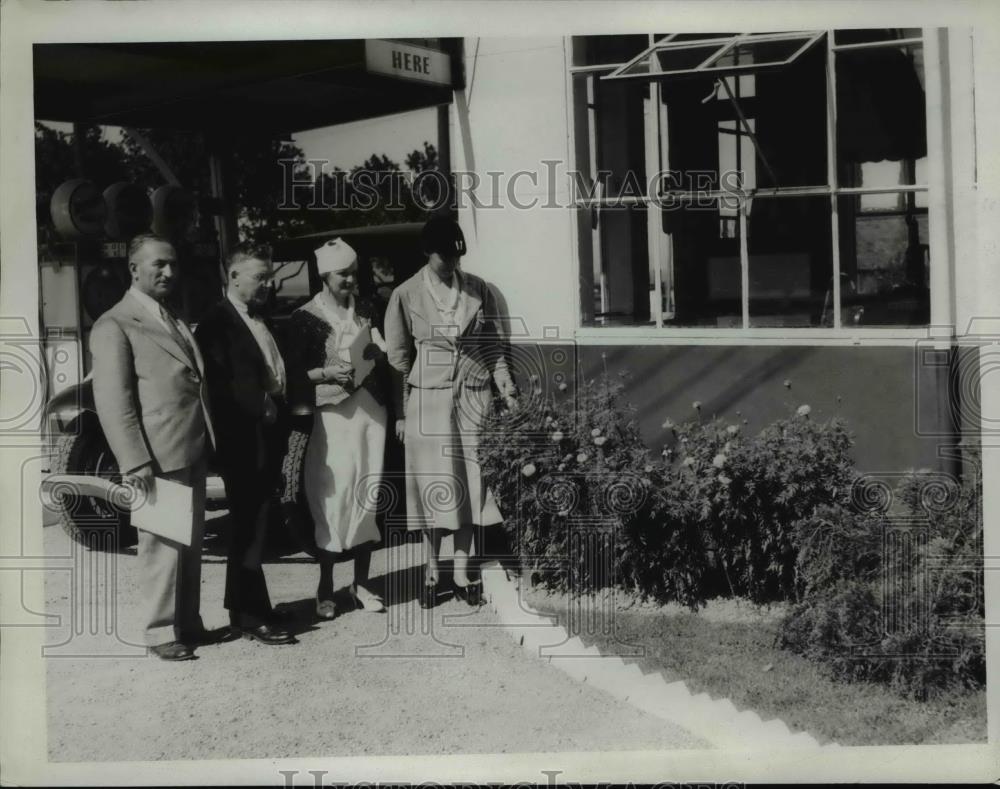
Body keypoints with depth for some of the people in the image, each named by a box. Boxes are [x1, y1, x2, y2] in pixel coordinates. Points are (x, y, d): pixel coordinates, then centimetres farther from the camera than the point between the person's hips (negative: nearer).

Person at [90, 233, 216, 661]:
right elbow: (112, 402, -13)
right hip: (158, 458, -8)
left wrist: (208, 441, 11)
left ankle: (188, 622, 26)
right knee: (162, 546, 0)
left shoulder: (175, 320, 18)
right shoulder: (114, 326, -8)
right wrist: (135, 462, -18)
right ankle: (161, 632, 12)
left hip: (192, 453, 8)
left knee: (191, 543, 14)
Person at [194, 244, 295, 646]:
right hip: (243, 438, -8)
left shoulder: (262, 321, 17)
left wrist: (279, 408, 8)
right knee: (250, 525, -3)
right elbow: (219, 383, -16)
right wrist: (260, 407, -16)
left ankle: (242, 605, 23)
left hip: (269, 436, 8)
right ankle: (252, 613, 4)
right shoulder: (217, 322, -9)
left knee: (251, 525, 14)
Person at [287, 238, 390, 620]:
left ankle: (361, 583, 16)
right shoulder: (307, 317, -2)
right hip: (332, 415, -4)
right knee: (333, 499, -5)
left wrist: (378, 356, 0)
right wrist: (328, 372, -18)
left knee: (369, 496, 4)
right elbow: (295, 373, -3)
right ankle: (325, 588, 7)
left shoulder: (366, 310, 11)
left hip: (371, 410, 4)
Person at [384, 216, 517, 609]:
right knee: (433, 484, 2)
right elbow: (398, 358, 1)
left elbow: (493, 345, 9)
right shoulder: (406, 295, -2)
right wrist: (401, 412, 0)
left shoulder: (478, 290, 4)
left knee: (470, 481, 5)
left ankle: (462, 569, 15)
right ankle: (431, 571, 14)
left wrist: (507, 388, -1)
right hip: (428, 399, -2)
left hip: (474, 397, 2)